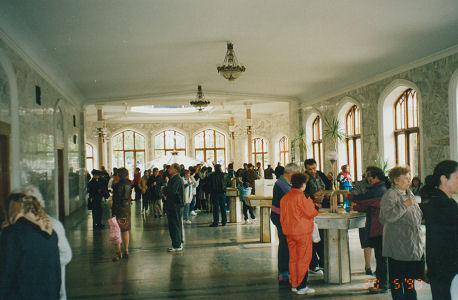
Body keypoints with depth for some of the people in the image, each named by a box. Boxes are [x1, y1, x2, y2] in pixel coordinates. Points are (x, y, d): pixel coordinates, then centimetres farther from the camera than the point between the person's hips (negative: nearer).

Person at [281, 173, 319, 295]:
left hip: (289, 233, 7)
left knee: (293, 258, 13)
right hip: (302, 232, -7)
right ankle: (301, 287, 2)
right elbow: (310, 213, -12)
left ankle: (294, 284, 19)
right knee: (303, 259, 0)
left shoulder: (285, 197, 8)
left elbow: (282, 217, 13)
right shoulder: (301, 197, -15)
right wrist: (316, 208, 8)